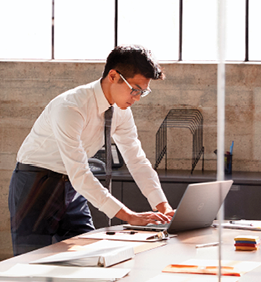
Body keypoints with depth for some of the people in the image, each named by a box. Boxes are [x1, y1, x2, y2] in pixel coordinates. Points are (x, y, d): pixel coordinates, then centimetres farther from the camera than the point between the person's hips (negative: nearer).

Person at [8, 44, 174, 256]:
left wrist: (164, 207, -13)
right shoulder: (70, 108, -29)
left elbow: (137, 160, 1)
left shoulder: (121, 111, -5)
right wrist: (129, 216, -36)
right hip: (36, 185, -7)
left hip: (72, 188, 7)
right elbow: (79, 175, -33)